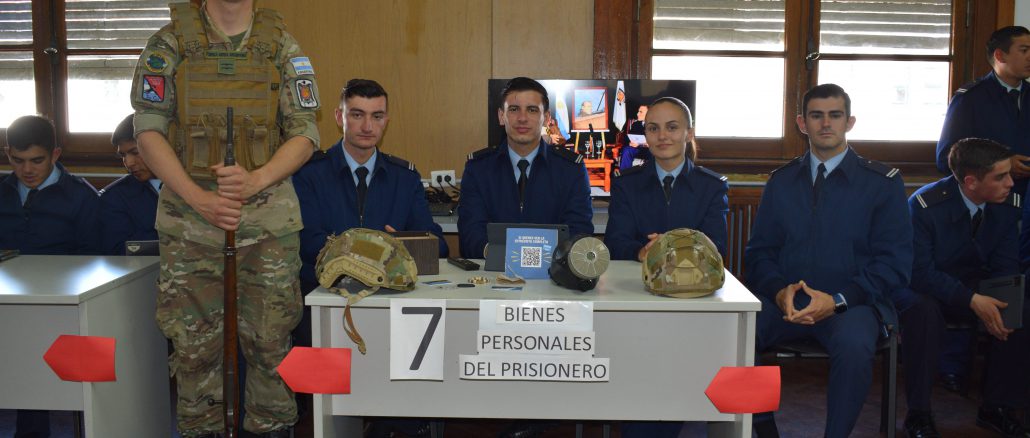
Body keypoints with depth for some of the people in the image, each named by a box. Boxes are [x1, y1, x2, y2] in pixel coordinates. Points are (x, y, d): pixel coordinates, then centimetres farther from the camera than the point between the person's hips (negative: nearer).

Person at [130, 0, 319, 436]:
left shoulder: (282, 45, 4)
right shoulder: (170, 43, 1)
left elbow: (305, 133, 2)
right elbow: (148, 129, -2)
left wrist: (257, 179, -15)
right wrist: (198, 198, -13)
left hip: (269, 218, 1)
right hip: (189, 220, 0)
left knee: (270, 341, 6)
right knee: (195, 345, 7)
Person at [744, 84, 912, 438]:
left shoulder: (882, 182, 5)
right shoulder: (781, 182, 15)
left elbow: (894, 264, 0)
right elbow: (759, 251, 13)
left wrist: (837, 300, -14)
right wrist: (780, 290, -10)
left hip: (850, 304, -2)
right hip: (784, 301, 2)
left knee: (854, 344, -37)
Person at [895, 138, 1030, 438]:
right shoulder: (925, 205, -23)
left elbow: (1005, 266, -2)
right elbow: (920, 272, -25)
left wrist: (1000, 302, -24)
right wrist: (972, 301, -36)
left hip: (975, 287, 5)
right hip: (922, 288, -4)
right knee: (923, 310, -38)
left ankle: (997, 407, -2)